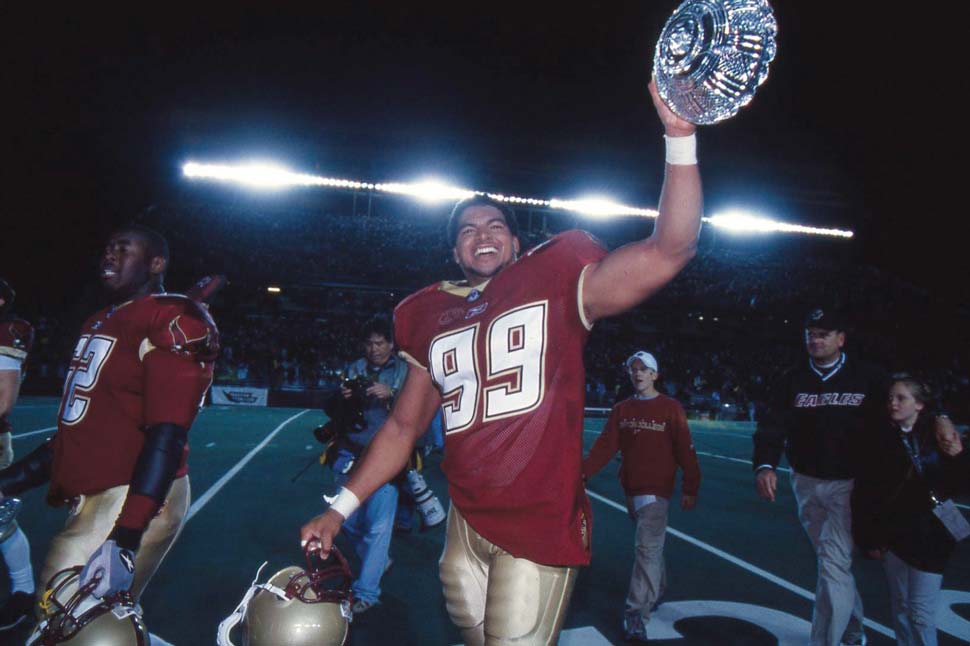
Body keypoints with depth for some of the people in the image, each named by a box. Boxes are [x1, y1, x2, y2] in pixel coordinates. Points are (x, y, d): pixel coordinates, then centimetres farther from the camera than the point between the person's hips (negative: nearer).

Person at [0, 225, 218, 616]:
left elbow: (166, 437, -22)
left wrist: (124, 540, -27)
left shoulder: (170, 323, -14)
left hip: (132, 500, -9)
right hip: (91, 501, 9)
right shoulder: (99, 324, 17)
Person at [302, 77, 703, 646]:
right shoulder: (432, 316, 8)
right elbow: (404, 426, 14)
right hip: (466, 525, 5)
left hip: (542, 529, -4)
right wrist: (341, 508, 11)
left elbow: (668, 251, -14)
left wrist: (680, 137, -20)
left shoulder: (557, 287, -3)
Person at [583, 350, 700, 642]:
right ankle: (657, 590, 41)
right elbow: (605, 445, -2)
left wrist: (690, 488, -10)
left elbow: (685, 450, -7)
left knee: (648, 547, -9)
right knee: (651, 545, 21)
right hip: (630, 489, 5)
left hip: (656, 489, -5)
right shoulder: (621, 409, 6)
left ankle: (637, 613, -6)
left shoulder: (670, 408, -6)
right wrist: (584, 471, -14)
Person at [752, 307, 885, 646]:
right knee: (832, 561, 18)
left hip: (848, 484, -3)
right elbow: (772, 426, -9)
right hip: (806, 483, 4)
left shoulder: (868, 379, -4)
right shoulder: (792, 380, 1)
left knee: (834, 563, -9)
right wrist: (765, 464, -25)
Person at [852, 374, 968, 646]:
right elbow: (863, 493, -4)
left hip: (928, 535, -1)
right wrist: (868, 539, -2)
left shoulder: (940, 435, -7)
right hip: (892, 533, 2)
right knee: (900, 607, 14)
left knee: (921, 612, 1)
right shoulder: (878, 438, -6)